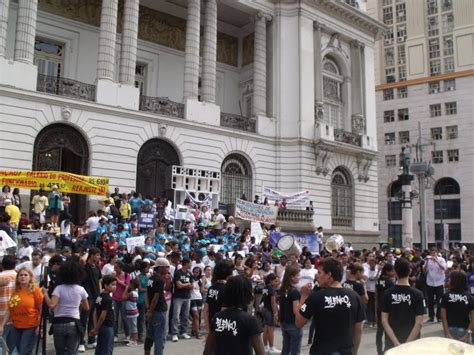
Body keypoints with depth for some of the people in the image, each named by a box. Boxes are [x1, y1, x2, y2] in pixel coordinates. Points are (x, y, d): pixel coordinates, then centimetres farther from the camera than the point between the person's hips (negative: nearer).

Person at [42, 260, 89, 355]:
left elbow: (51, 305, -19)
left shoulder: (59, 288, -6)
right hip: (73, 324, 0)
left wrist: (45, 293, -6)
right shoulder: (81, 289, 0)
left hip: (59, 323, 0)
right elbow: (86, 308, 10)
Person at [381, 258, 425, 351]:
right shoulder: (417, 294, -10)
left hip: (391, 343, 1)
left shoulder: (387, 294, -7)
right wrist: (407, 344, -13)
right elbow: (419, 323, -15)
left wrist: (396, 342, -12)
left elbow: (384, 321, -10)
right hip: (412, 343, -1)